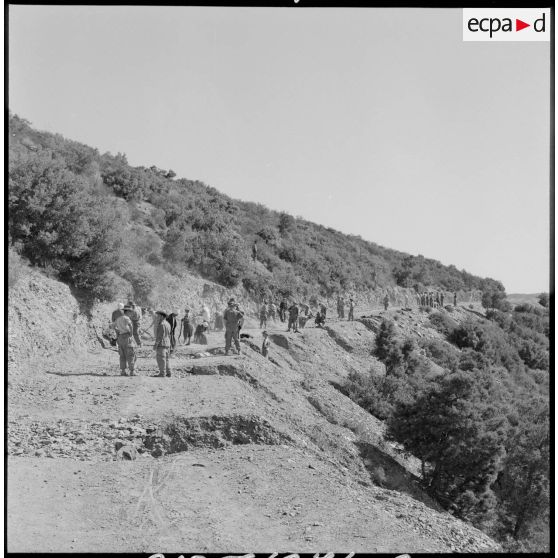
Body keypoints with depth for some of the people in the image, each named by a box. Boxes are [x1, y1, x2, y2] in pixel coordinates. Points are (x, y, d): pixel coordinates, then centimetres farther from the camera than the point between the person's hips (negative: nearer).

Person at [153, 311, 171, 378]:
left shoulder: (161, 324, -15)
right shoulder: (168, 324, 15)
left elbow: (160, 336, -19)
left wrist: (156, 344, -17)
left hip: (161, 344, -10)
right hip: (167, 344, 10)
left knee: (161, 359, -6)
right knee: (166, 359, 13)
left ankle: (162, 373, -6)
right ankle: (168, 373, 14)